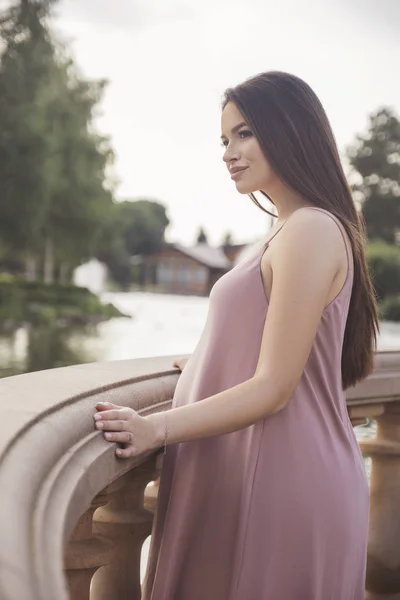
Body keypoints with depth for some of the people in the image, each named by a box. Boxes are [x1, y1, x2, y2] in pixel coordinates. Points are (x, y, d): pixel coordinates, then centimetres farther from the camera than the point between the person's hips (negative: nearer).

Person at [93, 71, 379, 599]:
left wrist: (157, 427, -19)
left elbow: (273, 390, -20)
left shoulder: (311, 230, -18)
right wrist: (205, 366, 28)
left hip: (283, 482, -9)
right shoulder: (294, 228, 12)